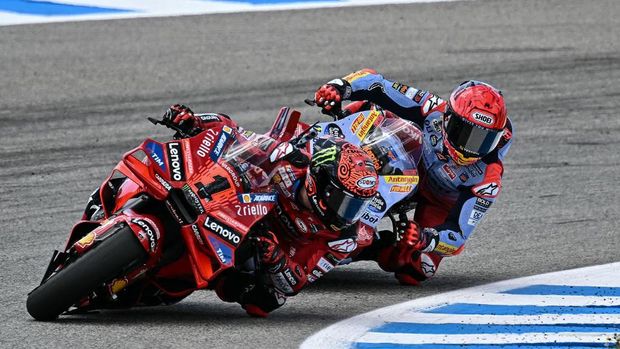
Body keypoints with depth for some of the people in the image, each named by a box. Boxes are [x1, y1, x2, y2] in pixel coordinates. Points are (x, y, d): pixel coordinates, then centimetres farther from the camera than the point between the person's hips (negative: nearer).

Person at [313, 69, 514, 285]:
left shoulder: (488, 178, -36)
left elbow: (458, 234, -34)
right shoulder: (434, 110, -33)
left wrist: (425, 239, -56)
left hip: (440, 203, -2)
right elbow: (374, 84, -28)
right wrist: (340, 86, -48)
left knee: (412, 272, -21)